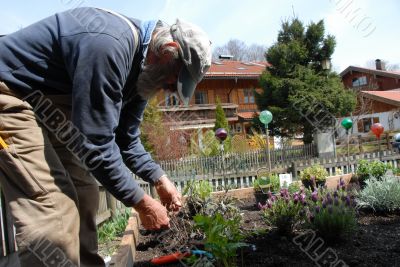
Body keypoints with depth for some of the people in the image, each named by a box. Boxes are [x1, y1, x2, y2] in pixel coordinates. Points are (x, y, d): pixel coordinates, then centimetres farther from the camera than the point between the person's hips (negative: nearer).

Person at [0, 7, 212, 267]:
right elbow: (96, 144, -30)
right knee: (53, 210, -18)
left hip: (45, 104, 10)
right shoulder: (110, 45, -31)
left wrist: (160, 179, -1)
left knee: (82, 193, 10)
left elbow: (126, 138, 7)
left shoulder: (139, 63, 0)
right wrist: (142, 203, -20)